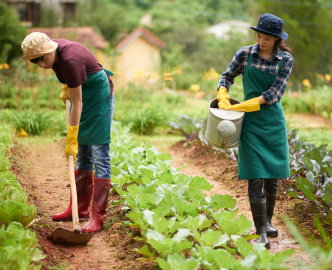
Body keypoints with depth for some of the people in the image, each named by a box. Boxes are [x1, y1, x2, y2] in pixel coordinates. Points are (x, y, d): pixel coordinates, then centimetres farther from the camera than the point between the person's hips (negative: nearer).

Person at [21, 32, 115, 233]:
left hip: (99, 94, -9)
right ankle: (80, 208, 16)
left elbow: (77, 104, -28)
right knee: (82, 155, 10)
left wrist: (71, 141, -25)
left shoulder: (69, 60, -32)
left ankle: (98, 216, -11)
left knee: (100, 155, -10)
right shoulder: (52, 49, -8)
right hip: (83, 91, 9)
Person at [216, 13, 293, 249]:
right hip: (252, 123, -1)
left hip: (274, 122, 1)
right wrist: (223, 97, -6)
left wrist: (238, 107, -15)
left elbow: (274, 95, -10)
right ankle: (261, 232, -4)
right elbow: (227, 77, 15)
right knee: (255, 178, -7)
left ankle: (268, 221, 28)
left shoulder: (285, 60, -2)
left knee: (273, 176, 8)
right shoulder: (245, 54, -1)